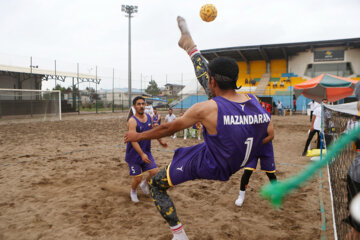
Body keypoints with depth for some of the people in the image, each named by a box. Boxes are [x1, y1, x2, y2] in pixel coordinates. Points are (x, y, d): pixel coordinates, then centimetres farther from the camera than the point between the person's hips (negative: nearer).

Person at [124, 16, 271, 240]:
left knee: (156, 184, 16)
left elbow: (168, 129, -16)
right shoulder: (255, 102, -14)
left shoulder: (207, 109, -29)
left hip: (206, 165, -6)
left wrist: (138, 136, 1)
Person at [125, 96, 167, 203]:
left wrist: (160, 141, 25)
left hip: (146, 152, 6)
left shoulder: (149, 117, 2)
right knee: (137, 178, -2)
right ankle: (133, 192, 33)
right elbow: (133, 140, -29)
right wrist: (142, 154, -38)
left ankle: (144, 184, 29)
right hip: (134, 154, -5)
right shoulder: (132, 121, -20)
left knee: (155, 172, -4)